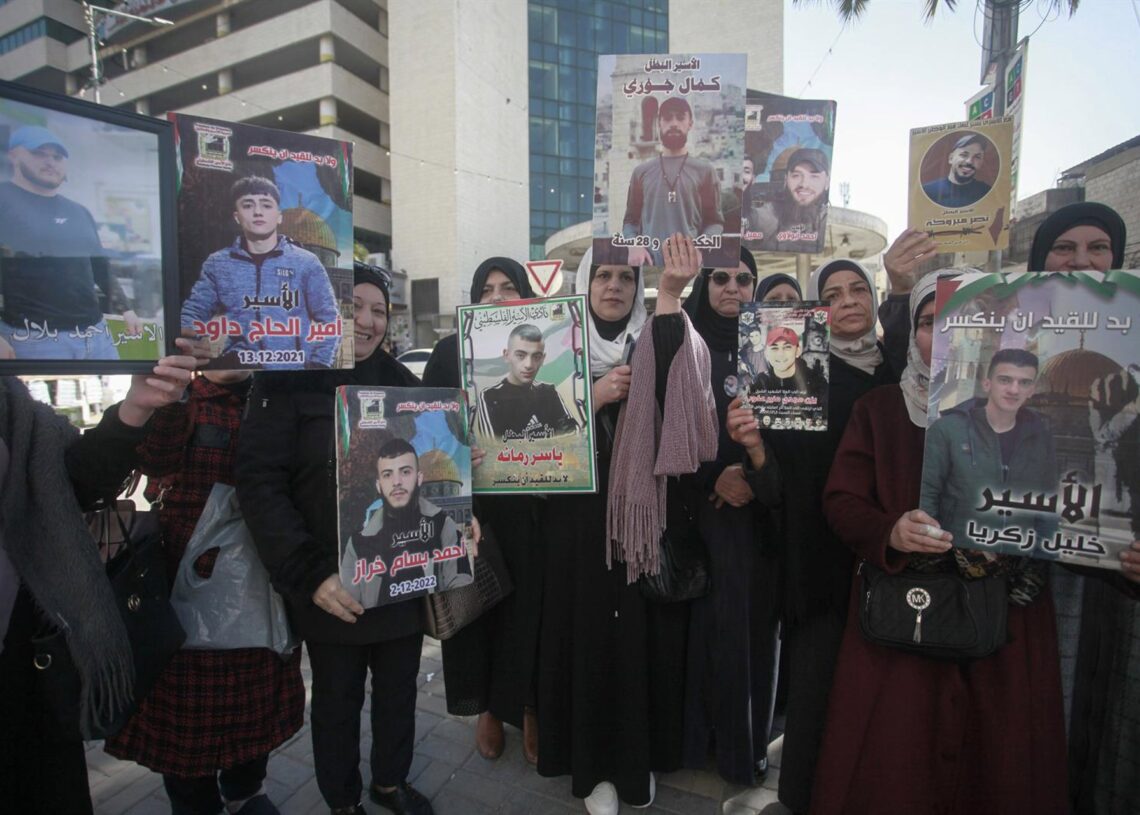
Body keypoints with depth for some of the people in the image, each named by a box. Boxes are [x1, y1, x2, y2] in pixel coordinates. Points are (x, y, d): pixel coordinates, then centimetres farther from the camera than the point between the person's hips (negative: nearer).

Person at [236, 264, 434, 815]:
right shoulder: (287, 381, -8)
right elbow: (260, 484, -14)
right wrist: (308, 573, -21)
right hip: (332, 585, -3)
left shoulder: (401, 381, 5)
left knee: (399, 692, 19)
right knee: (337, 702, 16)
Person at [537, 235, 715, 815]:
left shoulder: (652, 344, 5)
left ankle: (641, 755, 29)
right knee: (588, 632, 5)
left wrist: (670, 295, -30)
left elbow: (667, 391, -19)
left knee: (645, 632, 6)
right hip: (581, 518, 0)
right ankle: (594, 764, 25)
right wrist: (595, 397, -14)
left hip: (646, 514, 1)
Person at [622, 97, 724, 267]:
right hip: (648, 263, 2)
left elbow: (715, 221, 8)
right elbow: (630, 219, 17)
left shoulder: (704, 170, 11)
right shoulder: (641, 171, 15)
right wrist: (633, 245, -5)